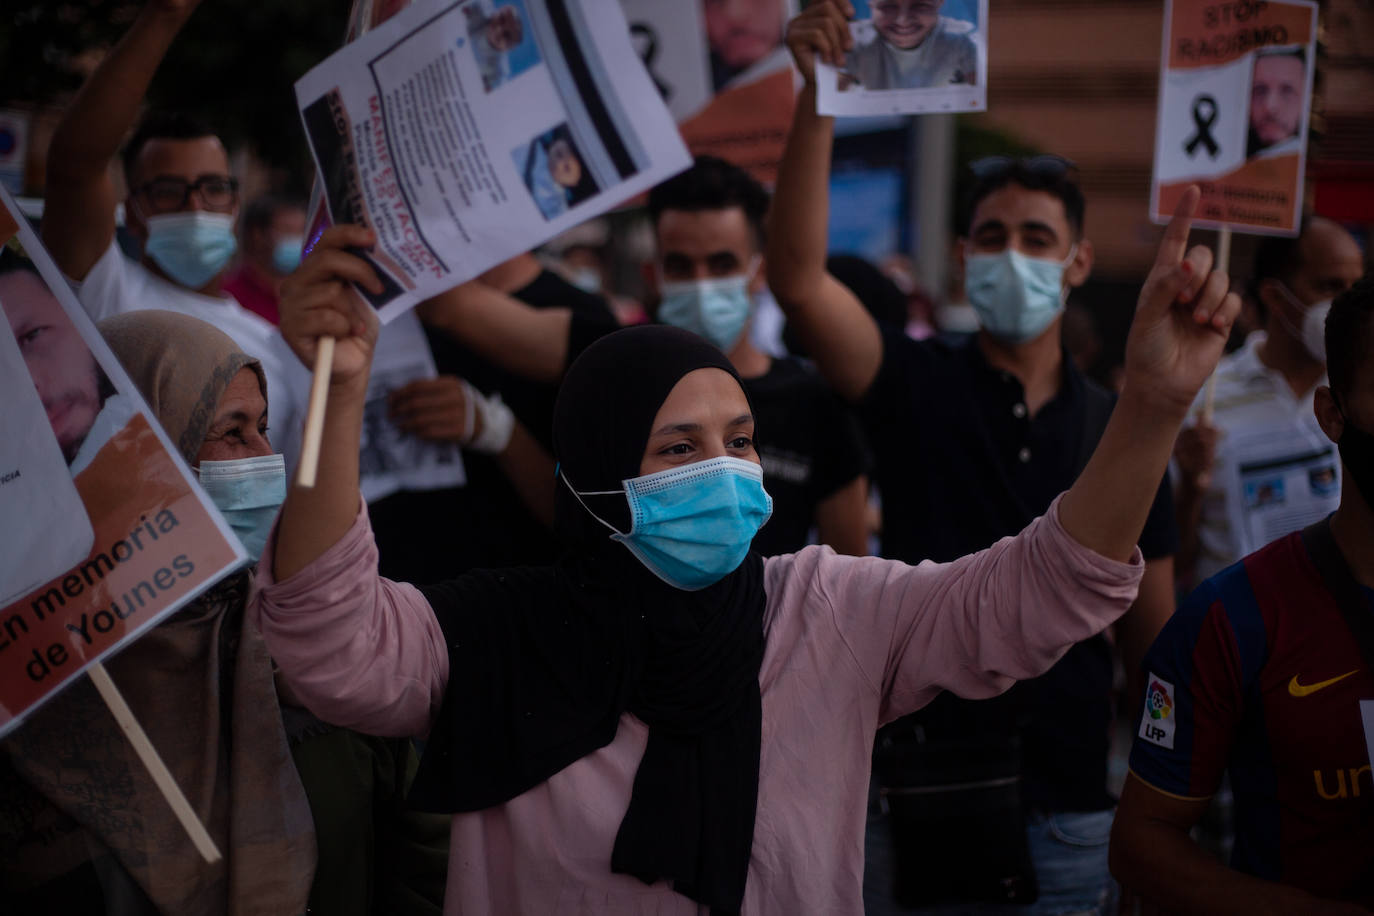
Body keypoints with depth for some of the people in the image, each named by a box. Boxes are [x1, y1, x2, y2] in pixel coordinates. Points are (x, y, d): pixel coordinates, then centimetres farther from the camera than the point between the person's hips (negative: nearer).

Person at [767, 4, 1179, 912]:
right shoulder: (919, 387, -3)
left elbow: (1153, 636, 8)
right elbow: (798, 280, -20)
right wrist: (818, 95, -30)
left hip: (1064, 811, 2)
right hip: (915, 797, -2)